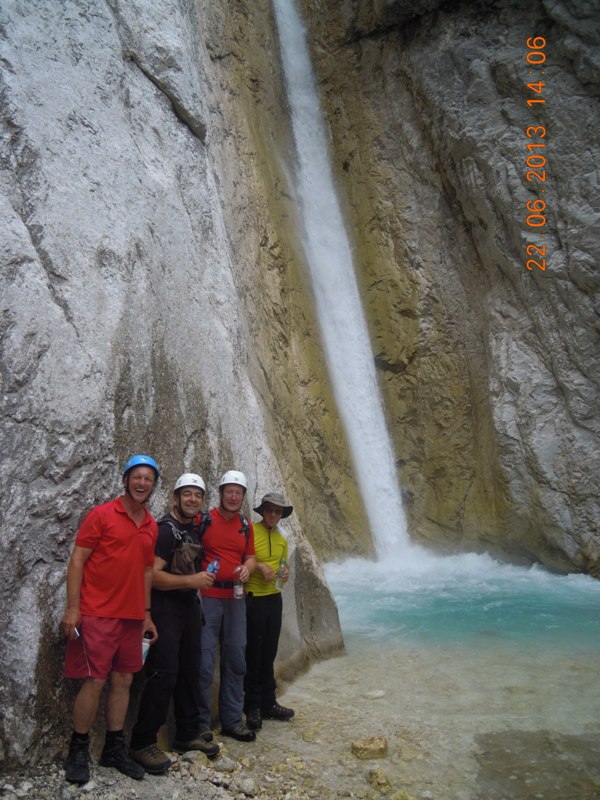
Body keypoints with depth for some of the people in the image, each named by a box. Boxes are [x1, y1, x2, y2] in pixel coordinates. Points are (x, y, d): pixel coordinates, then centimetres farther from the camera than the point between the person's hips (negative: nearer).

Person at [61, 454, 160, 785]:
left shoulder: (151, 526, 9)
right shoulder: (102, 515, -7)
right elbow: (77, 561, -8)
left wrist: (147, 615, 15)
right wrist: (72, 608, -13)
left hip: (132, 616, 6)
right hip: (97, 614, -5)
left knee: (123, 681, 11)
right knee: (94, 681, -2)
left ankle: (114, 749, 26)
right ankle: (78, 751, 18)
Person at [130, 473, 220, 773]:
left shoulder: (200, 524, 6)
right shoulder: (166, 529, -16)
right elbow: (152, 575, -21)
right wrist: (192, 580, -24)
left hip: (190, 604, 8)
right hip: (165, 605, -8)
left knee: (190, 670, 13)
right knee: (164, 673, -10)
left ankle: (187, 735, 25)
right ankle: (142, 743, 3)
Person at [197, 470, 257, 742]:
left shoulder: (246, 525, 10)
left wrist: (247, 568, -5)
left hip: (235, 598, 6)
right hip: (207, 597, -5)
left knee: (235, 660, 13)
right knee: (204, 662, -1)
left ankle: (232, 720, 26)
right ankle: (201, 723, 15)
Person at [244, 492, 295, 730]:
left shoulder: (282, 539, 12)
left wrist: (285, 572, 2)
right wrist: (258, 565, -22)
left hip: (274, 598, 6)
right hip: (253, 599, -6)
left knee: (269, 654, 15)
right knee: (253, 654, 3)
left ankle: (268, 703, 27)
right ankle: (252, 707, 16)